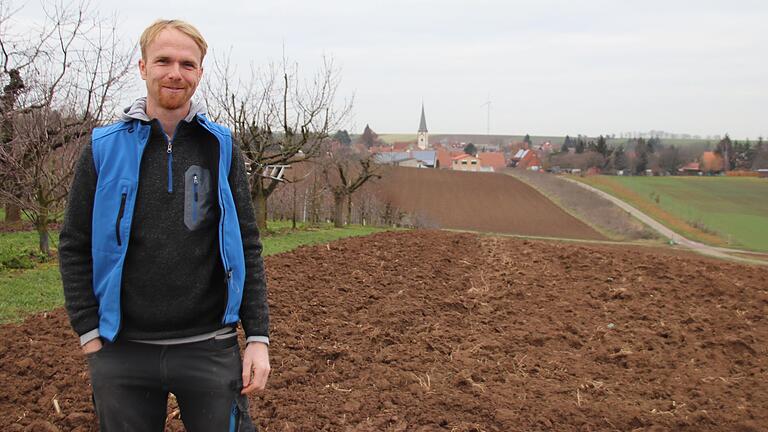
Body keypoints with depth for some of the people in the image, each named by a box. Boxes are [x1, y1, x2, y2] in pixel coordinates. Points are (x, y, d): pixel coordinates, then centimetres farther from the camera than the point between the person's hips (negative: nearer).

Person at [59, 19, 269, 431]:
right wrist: (90, 335, -3)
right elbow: (74, 247, 3)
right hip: (123, 351, 0)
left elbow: (247, 247, 2)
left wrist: (258, 337, -2)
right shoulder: (104, 148, 0)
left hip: (210, 347, 0)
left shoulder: (221, 147, 2)